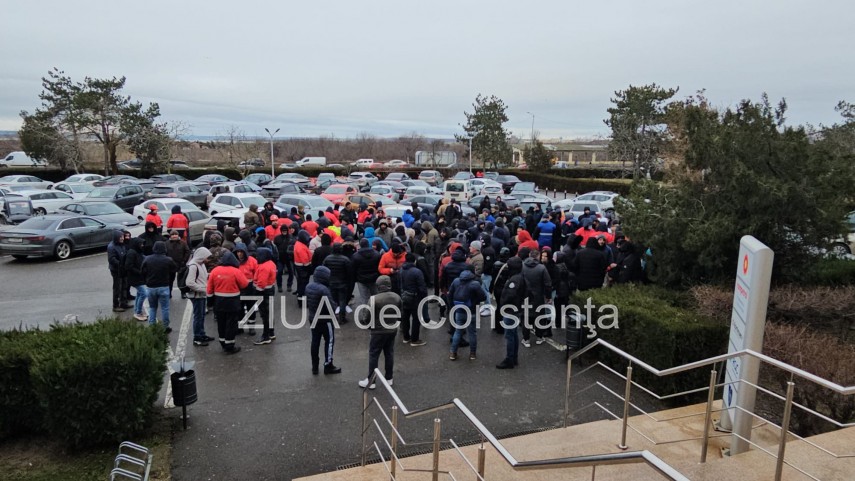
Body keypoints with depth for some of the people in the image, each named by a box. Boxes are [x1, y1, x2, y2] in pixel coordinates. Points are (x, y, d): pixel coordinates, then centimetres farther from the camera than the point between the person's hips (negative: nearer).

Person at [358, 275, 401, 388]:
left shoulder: (374, 299, -20)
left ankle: (371, 381, 12)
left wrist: (369, 327, 5)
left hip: (379, 331, -5)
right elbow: (400, 315, 7)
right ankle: (389, 378, 25)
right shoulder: (397, 297, -3)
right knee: (389, 353, 16)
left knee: (373, 355, 6)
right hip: (392, 330, 5)